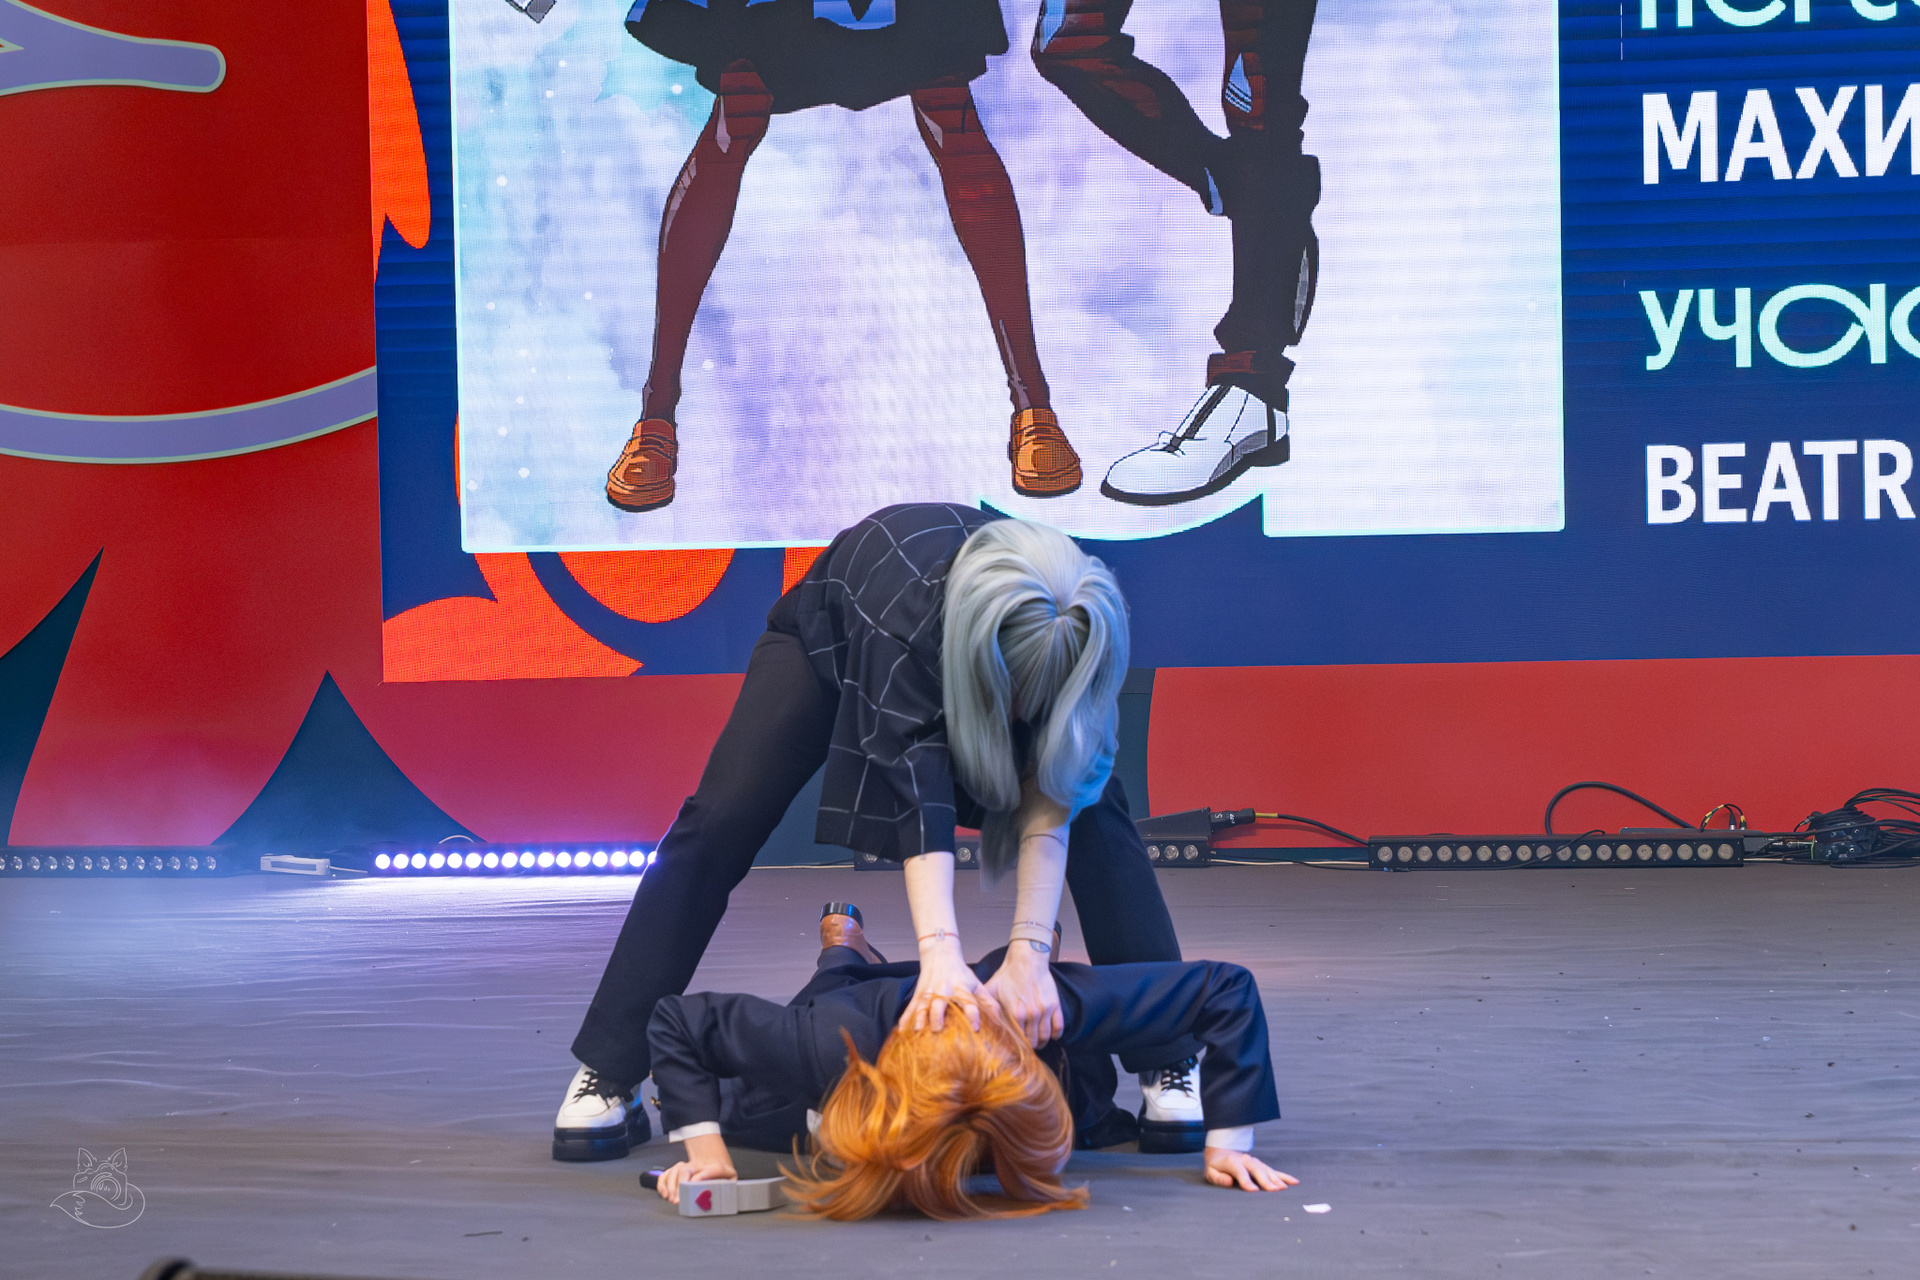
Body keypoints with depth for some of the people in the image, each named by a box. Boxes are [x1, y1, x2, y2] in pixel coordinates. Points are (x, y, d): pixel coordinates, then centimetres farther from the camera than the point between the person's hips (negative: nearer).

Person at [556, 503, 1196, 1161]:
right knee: (721, 821, -16)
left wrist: (1029, 952, -50)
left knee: (1094, 811, -21)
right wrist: (941, 953, -63)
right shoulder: (905, 605, -47)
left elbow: (1049, 798, -38)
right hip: (832, 636, -2)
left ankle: (1168, 1062, -15)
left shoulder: (1072, 637, -36)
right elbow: (918, 793, -52)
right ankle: (606, 1076, -11)